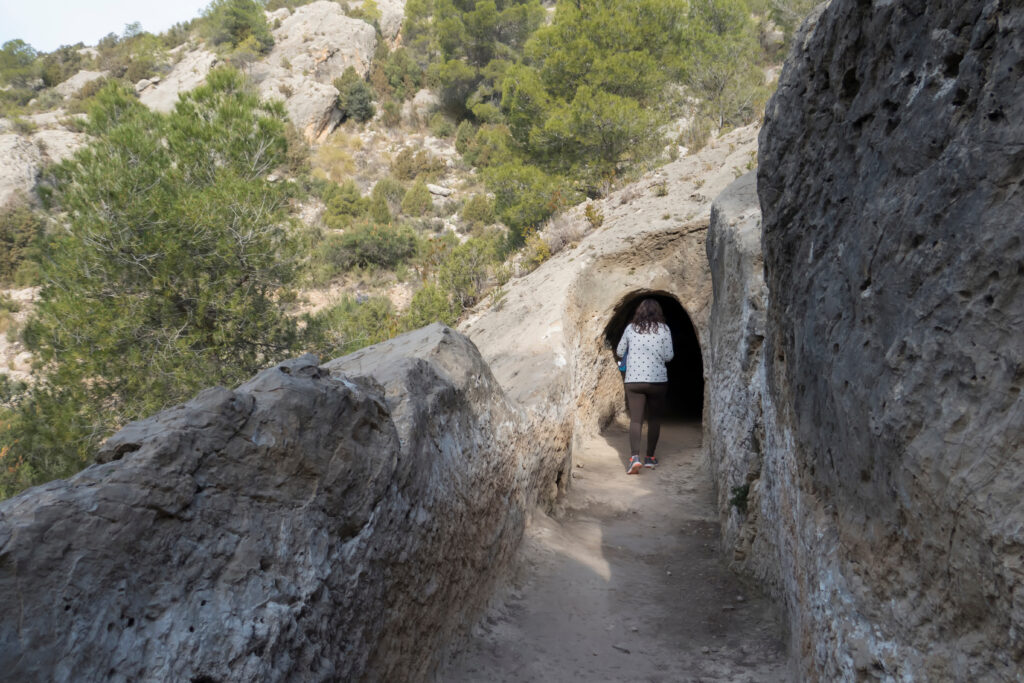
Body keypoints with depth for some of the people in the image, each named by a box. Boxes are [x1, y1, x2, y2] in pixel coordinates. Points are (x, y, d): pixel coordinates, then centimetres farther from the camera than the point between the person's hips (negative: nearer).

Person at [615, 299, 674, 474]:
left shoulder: (630, 328, 3)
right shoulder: (663, 329, -3)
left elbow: (619, 352, 11)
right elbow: (668, 356, -5)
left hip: (633, 380, 1)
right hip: (657, 380, -1)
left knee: (635, 419, -1)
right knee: (654, 419, 13)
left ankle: (634, 456, -18)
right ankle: (650, 457, 19)